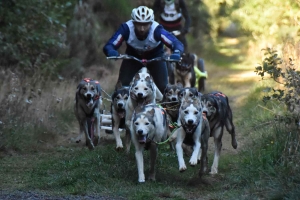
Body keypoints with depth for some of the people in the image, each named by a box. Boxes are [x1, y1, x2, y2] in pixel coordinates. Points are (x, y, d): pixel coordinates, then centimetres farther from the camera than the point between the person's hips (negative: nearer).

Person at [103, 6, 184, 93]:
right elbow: (108, 46, -36)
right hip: (133, 56, 1)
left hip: (155, 56, -1)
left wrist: (176, 53, -63)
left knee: (163, 87, -16)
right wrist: (111, 52, -59)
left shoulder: (156, 30, -36)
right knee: (122, 85, -17)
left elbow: (177, 44, -40)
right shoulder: (126, 28, -34)